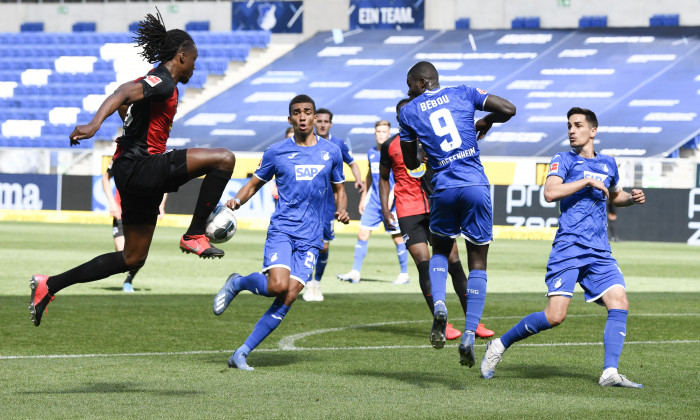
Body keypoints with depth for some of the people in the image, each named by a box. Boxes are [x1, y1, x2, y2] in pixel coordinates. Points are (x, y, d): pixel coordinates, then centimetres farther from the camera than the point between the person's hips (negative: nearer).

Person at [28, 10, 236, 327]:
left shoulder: (154, 81, 19)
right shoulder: (163, 83, -11)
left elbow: (124, 102, 36)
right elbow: (123, 93, -28)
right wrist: (94, 123, -44)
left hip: (129, 170, 10)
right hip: (140, 167, -10)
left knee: (132, 259, 15)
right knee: (224, 158, -16)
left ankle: (48, 286, 14)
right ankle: (195, 237, -12)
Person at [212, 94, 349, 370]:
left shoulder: (331, 153, 10)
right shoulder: (276, 152, 5)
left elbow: (339, 190, 21)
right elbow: (255, 184, 14)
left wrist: (341, 210, 0)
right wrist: (237, 200, -6)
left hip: (311, 238, 2)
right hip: (282, 230, -2)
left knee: (289, 297, -11)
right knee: (278, 285, -25)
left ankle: (242, 353, -4)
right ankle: (237, 283, 9)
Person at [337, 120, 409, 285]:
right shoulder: (371, 153, 11)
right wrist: (363, 198, 25)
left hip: (391, 203, -6)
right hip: (374, 202, 6)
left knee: (397, 238, -1)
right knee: (362, 234, 0)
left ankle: (404, 274, 9)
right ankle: (355, 272, 3)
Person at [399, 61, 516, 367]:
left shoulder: (409, 112, 8)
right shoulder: (464, 94, 10)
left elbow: (411, 163, 14)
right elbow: (508, 109, 3)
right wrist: (485, 122, 21)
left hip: (444, 189, 0)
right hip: (476, 186, 0)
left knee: (440, 250, 25)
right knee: (478, 263, 7)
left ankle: (438, 304, -3)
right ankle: (469, 335, -5)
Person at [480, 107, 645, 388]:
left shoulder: (608, 164, 18)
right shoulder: (564, 160, 2)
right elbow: (550, 192, -17)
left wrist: (631, 198, 16)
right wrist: (587, 181, -15)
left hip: (599, 253, 5)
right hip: (568, 249, -5)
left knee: (619, 303, -15)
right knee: (555, 316, -13)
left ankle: (610, 373, -17)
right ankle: (499, 346, 5)